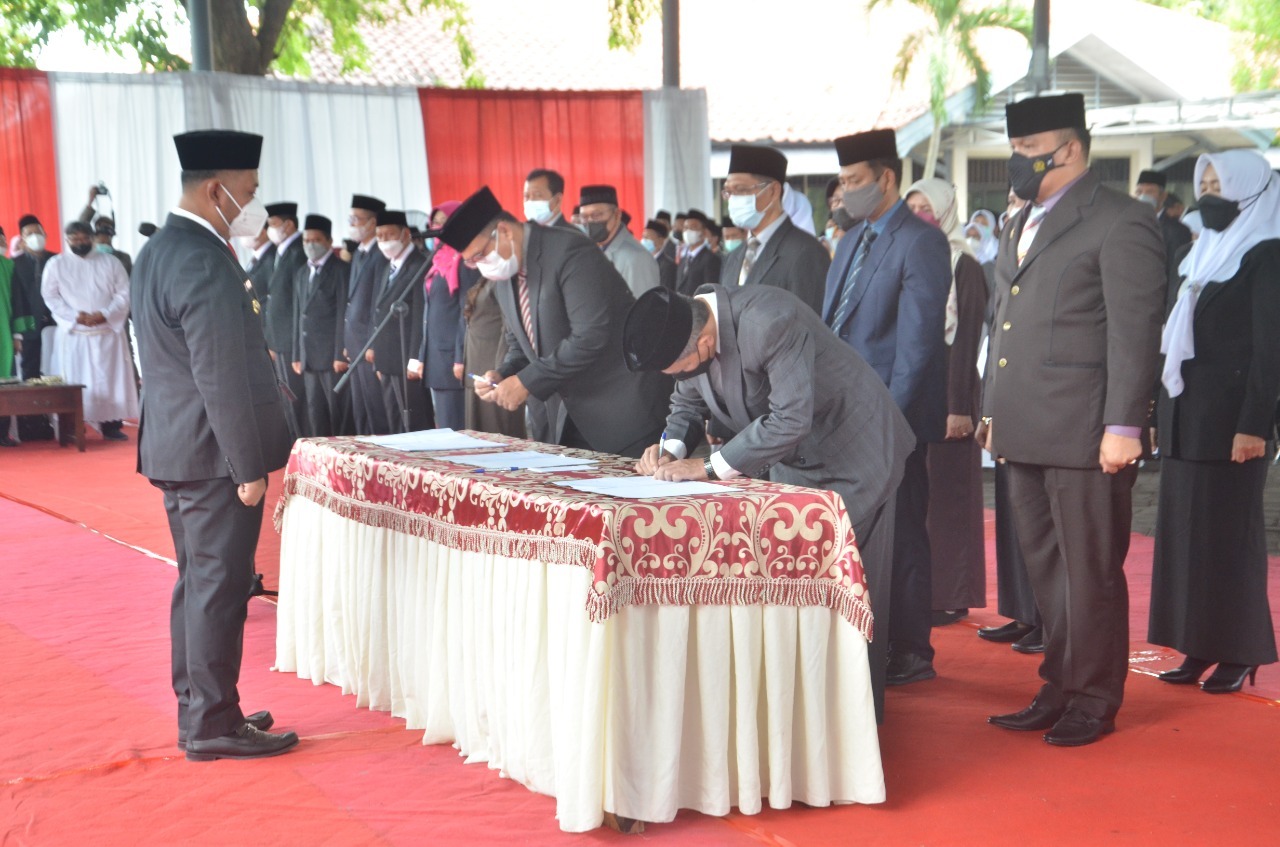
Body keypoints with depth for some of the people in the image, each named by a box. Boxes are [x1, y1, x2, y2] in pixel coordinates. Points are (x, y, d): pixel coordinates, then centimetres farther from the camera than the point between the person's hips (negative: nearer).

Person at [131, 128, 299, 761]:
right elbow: (222, 379, -22)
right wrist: (249, 467, -18)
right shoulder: (206, 264, -20)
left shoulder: (158, 250, 13)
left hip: (174, 449, 10)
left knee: (197, 584, 16)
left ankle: (197, 712, 25)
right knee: (219, 586, -2)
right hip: (213, 455, -10)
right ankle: (214, 724, 5)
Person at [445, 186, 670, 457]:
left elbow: (591, 336, -27)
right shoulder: (504, 280, 9)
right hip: (580, 414, 8)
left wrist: (527, 381, -22)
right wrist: (503, 375, -3)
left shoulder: (570, 253, -19)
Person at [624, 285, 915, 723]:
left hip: (852, 452, -7)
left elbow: (791, 420, -36)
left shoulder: (771, 322, -36)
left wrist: (711, 467, -33)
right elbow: (688, 403, 5)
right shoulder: (685, 328, -11)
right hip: (790, 459, 8)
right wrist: (671, 449, -16)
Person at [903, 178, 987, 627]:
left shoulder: (963, 266, -6)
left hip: (946, 389, -6)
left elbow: (967, 341, -11)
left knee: (947, 493, -1)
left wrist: (960, 407, -17)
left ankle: (951, 595, 6)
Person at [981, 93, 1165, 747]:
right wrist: (994, 410, 18)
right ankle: (1059, 688, 25)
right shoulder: (1020, 226, 18)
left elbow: (1135, 332, -13)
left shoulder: (1120, 224, -8)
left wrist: (1123, 427, -17)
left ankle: (1094, 700, 13)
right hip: (1026, 435, 8)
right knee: (1046, 570, 14)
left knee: (1090, 571, 1)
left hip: (1084, 437, -8)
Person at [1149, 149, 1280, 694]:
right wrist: (1160, 413, 13)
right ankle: (1200, 647, 14)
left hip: (1229, 419, -8)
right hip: (1183, 418, 8)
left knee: (1229, 534, -2)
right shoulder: (1196, 255, 16)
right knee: (1184, 531, 7)